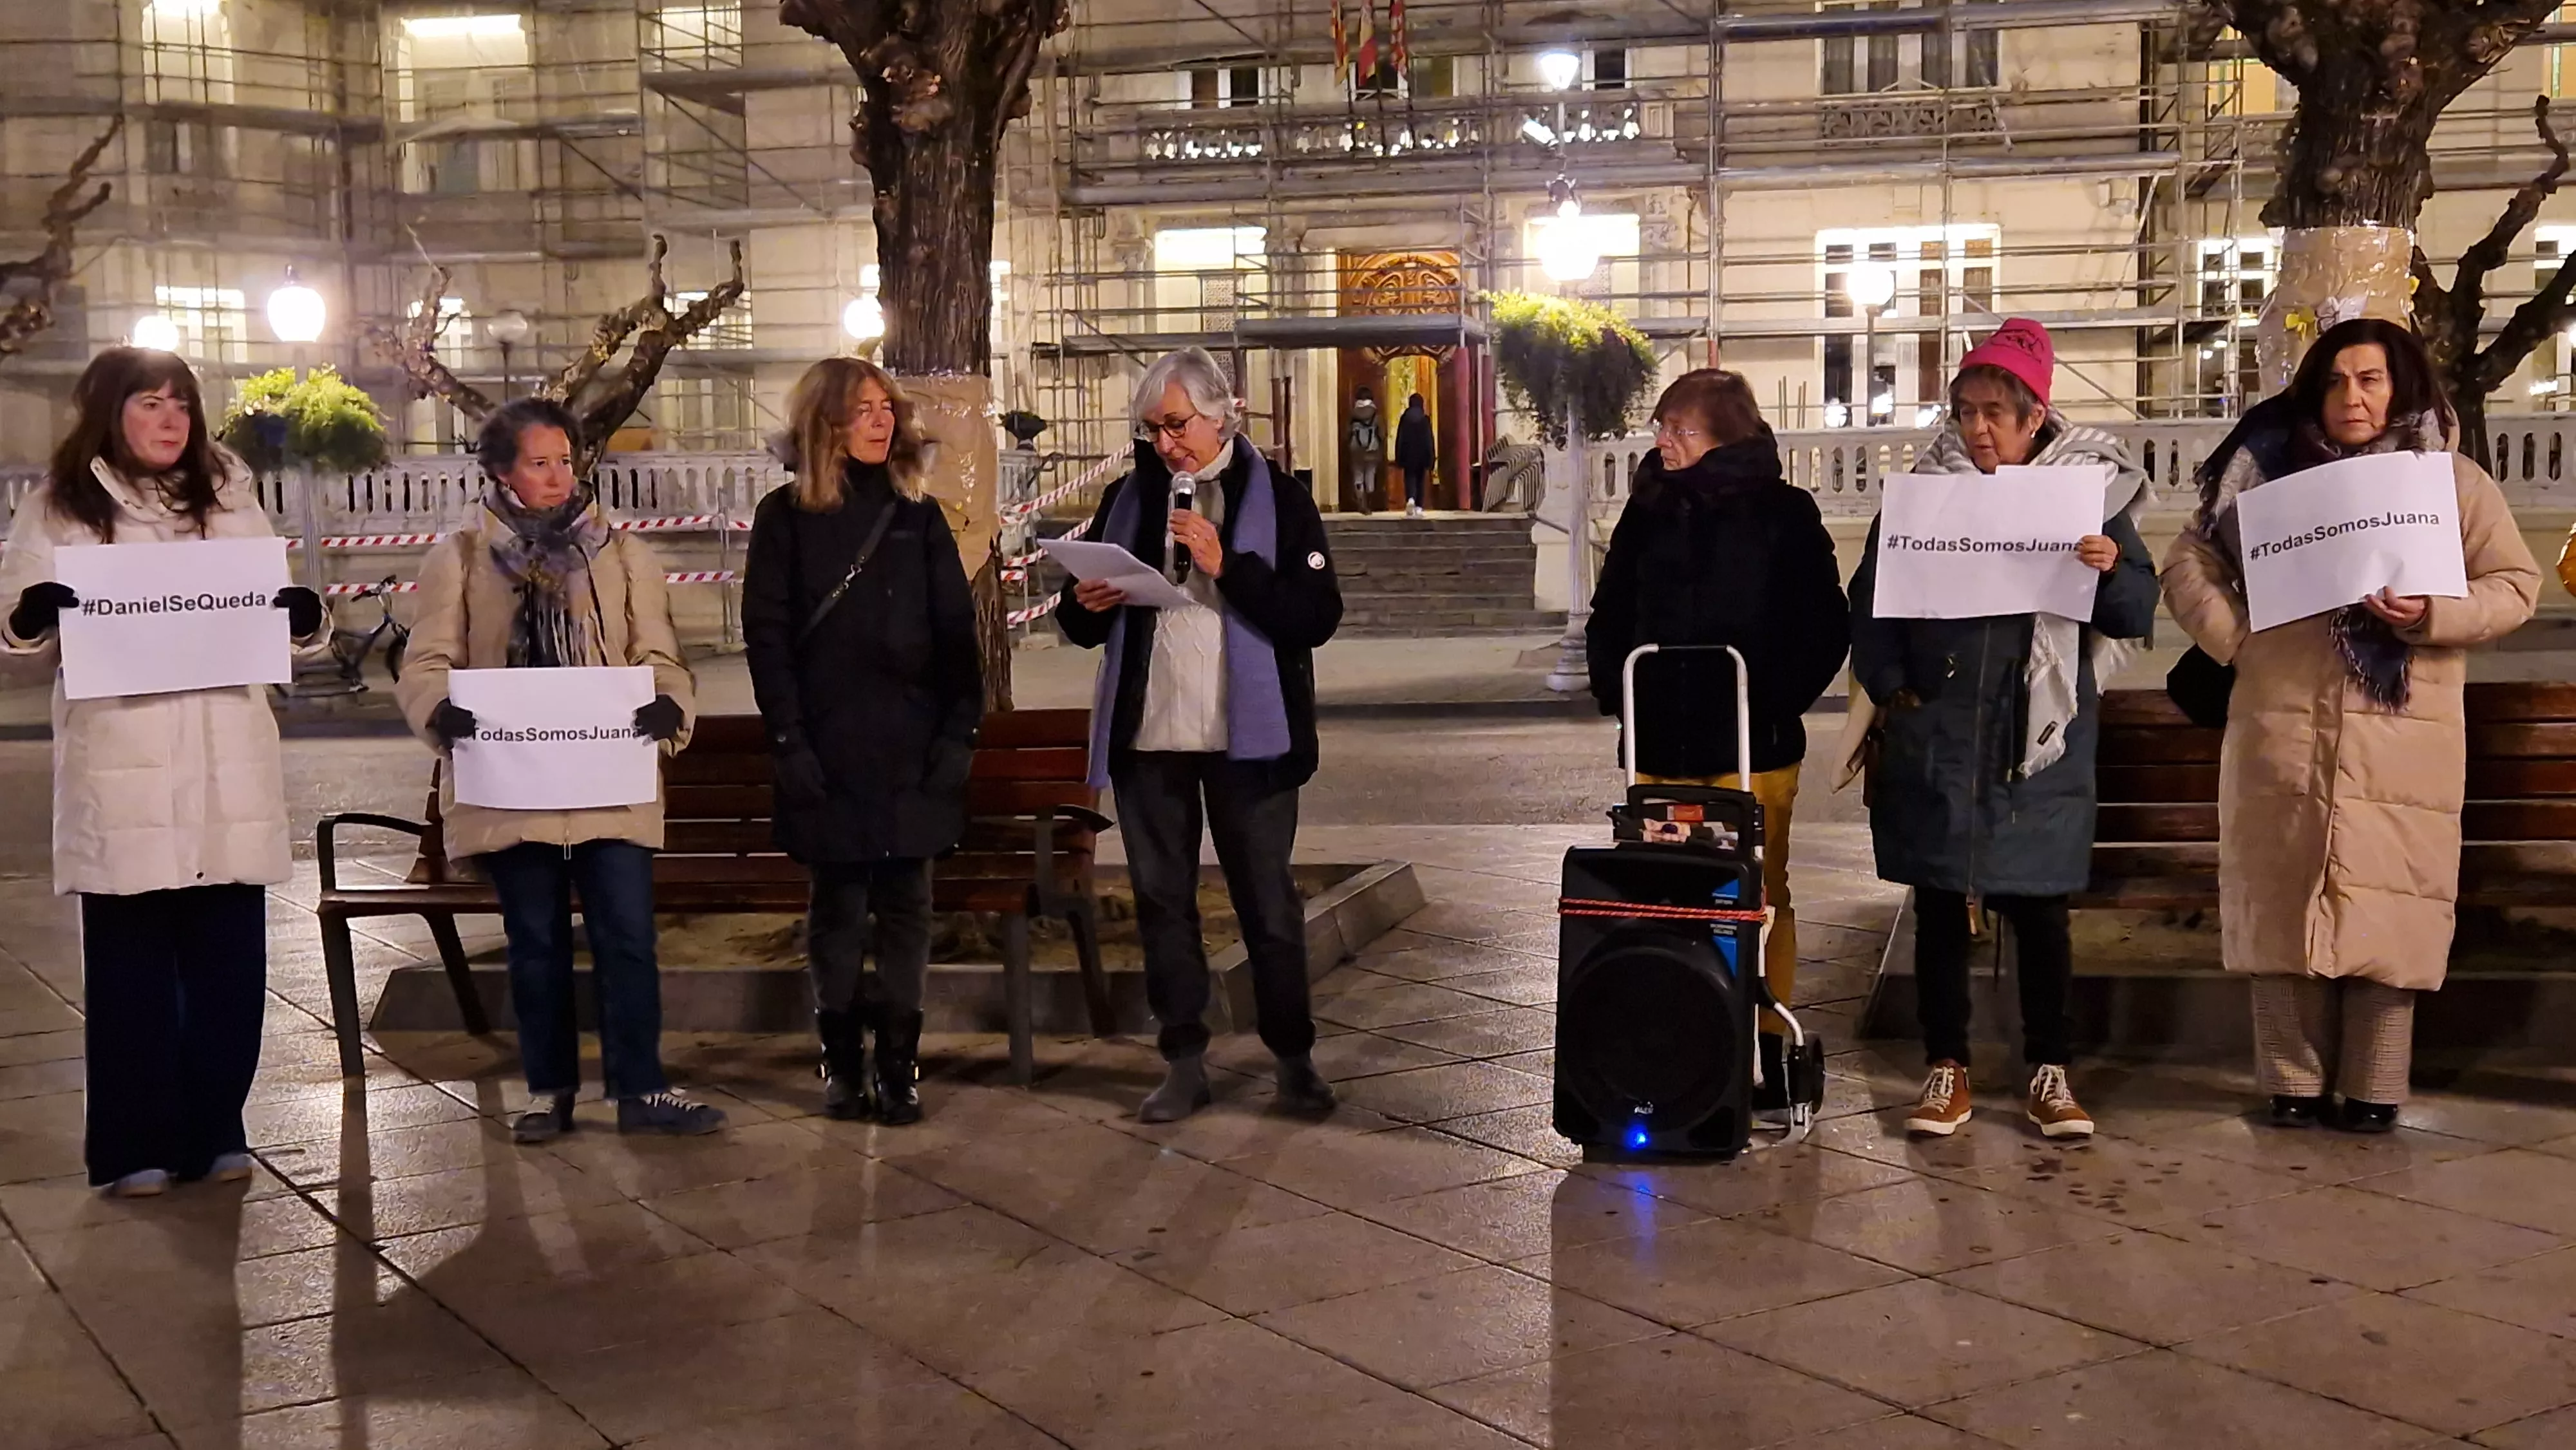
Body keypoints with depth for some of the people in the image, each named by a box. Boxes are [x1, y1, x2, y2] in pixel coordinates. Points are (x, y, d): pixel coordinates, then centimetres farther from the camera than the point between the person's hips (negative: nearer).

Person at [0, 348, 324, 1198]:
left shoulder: (229, 497, 15)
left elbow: (270, 613, 18)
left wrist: (303, 618, -4)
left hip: (230, 768, 3)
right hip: (121, 772, -3)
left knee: (230, 960, 5)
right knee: (131, 965, 2)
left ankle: (214, 1130, 17)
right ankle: (134, 1145, 10)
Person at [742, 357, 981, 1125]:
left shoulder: (918, 516, 9)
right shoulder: (785, 517, 2)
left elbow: (957, 632, 7)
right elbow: (766, 636, -2)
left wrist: (961, 731, -2)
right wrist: (789, 741, -10)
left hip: (913, 749, 2)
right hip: (828, 751, -2)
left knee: (905, 903, 3)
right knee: (838, 904, 4)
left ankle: (899, 1062, 9)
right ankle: (841, 1060, 13)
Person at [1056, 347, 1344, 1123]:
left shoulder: (1279, 503, -1)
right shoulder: (1129, 500, 10)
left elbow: (1318, 617, -11)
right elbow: (1081, 623, 16)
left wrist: (1226, 565, -20)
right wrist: (1087, 607, -8)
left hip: (1246, 736, -4)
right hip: (1146, 735, 4)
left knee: (1268, 904, 4)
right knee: (1162, 903, 8)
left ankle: (1293, 1058, 16)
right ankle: (1184, 1064, 17)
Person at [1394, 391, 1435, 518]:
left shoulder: (1405, 418, -3)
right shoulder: (1425, 418, -3)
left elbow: (1400, 438, -1)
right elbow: (1430, 439, -2)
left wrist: (1399, 457, 4)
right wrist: (1432, 457, 3)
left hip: (1408, 454, -1)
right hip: (1422, 454, 1)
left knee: (1410, 478, 2)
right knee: (1420, 480, 10)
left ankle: (1410, 499, -27)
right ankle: (1418, 508, 7)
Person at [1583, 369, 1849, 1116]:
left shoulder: (1783, 512, -3)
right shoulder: (1649, 510, 9)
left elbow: (1826, 627, -2)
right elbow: (1608, 618, 17)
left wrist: (1776, 702, -9)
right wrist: (1616, 692, 5)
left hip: (1752, 745, -4)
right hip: (1662, 745, 4)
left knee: (1758, 899, 5)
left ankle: (1766, 1049, 14)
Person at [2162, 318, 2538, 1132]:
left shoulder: (2453, 480, 7)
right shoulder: (2271, 471, 8)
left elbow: (2515, 586, 4)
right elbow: (2190, 563, 10)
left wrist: (2433, 615, -14)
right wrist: (2235, 638, -5)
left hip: (2401, 742, -1)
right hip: (2283, 735, 1)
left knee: (2387, 910, 0)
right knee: (2285, 904, 3)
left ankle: (2374, 1091, 10)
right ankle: (2295, 1083, 13)